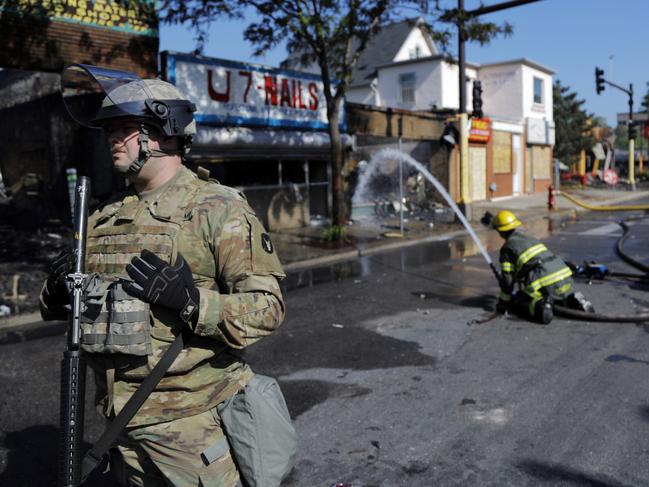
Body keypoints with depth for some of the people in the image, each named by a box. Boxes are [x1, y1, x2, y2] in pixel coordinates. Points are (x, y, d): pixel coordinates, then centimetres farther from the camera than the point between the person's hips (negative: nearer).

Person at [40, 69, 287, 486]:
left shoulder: (219, 208, -11)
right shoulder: (105, 217, 9)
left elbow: (267, 306, -16)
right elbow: (55, 306, 18)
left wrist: (192, 300, -30)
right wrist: (58, 292, -5)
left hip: (192, 423, -6)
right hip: (121, 420, 7)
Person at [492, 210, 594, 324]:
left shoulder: (507, 248, 3)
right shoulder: (530, 239, 27)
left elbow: (507, 279, 1)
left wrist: (503, 302, 14)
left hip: (546, 284, -8)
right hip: (564, 277, 8)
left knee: (515, 303, 8)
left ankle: (539, 307, -20)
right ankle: (574, 301, 6)